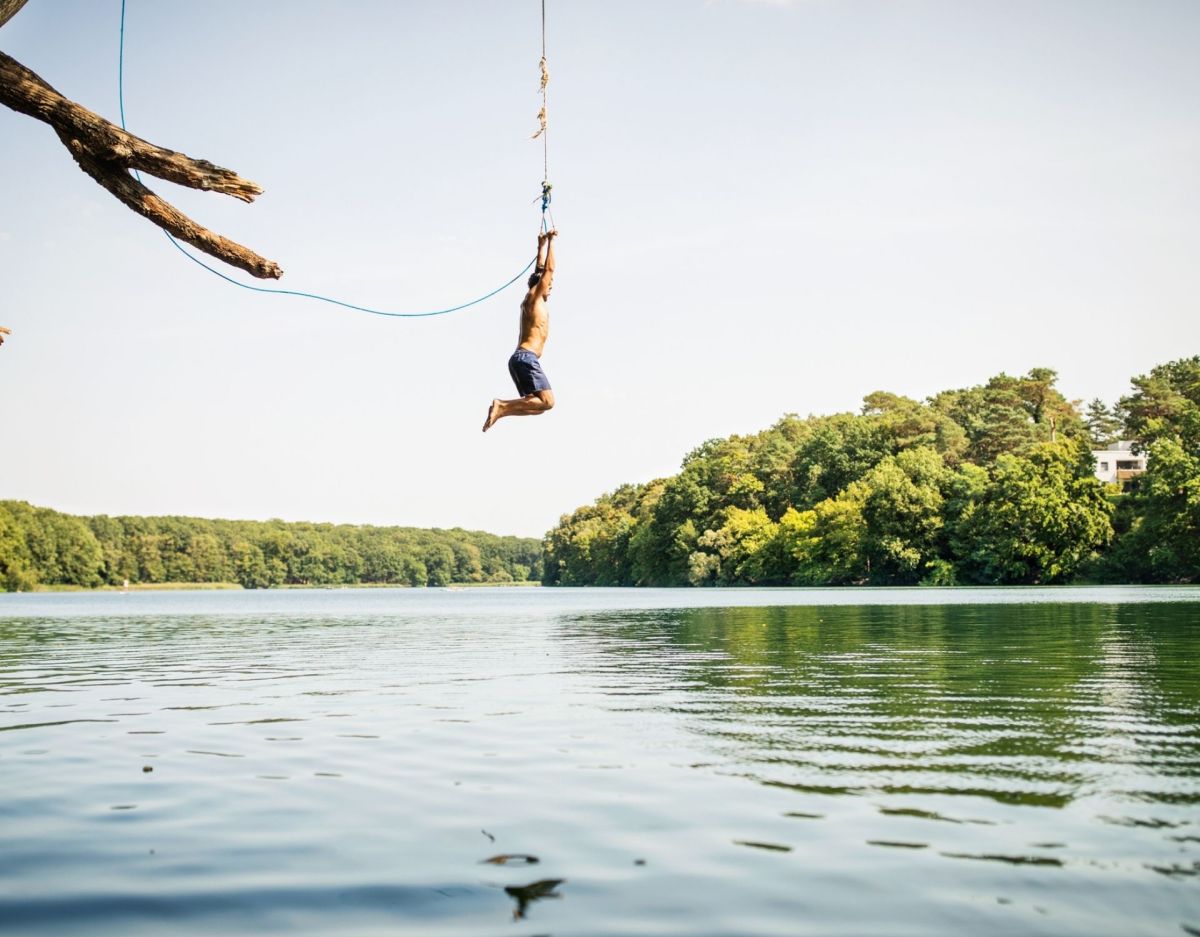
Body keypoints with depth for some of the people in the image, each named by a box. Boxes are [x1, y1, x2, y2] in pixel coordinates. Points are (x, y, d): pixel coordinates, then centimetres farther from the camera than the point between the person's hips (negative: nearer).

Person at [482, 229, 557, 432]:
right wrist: (550, 241, 9)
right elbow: (549, 269, 1)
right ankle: (503, 407, -22)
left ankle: (501, 408, -4)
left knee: (536, 403, 10)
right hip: (526, 357, -10)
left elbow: (540, 268, 33)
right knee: (547, 401, -16)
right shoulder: (534, 296, 1)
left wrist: (542, 245, 39)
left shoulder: (532, 301, 23)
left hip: (520, 358, 10)